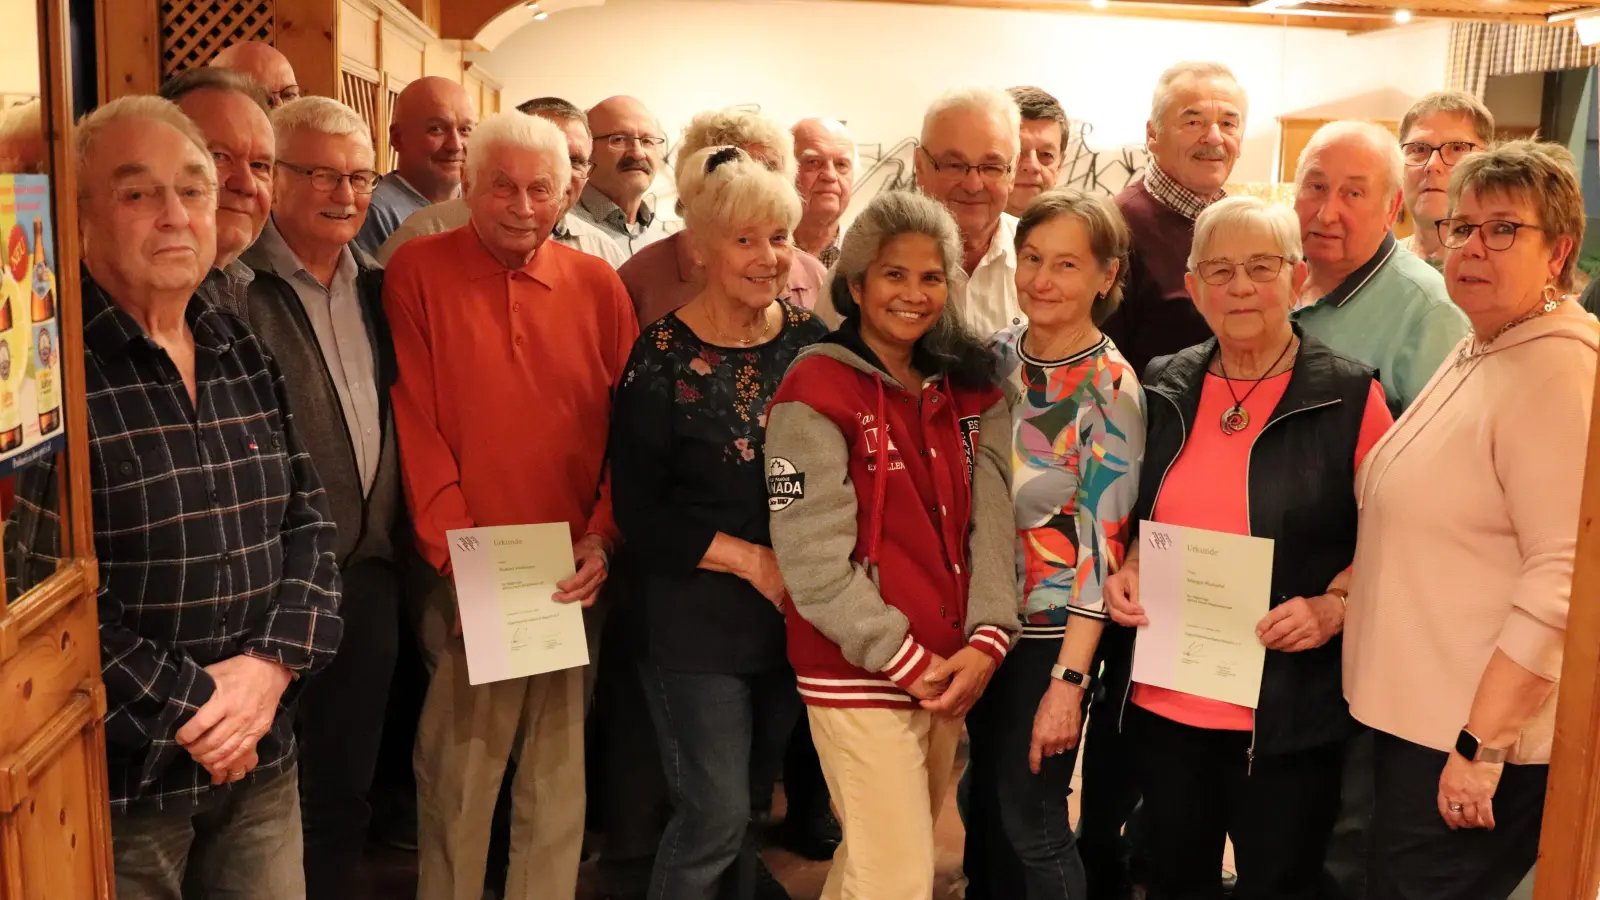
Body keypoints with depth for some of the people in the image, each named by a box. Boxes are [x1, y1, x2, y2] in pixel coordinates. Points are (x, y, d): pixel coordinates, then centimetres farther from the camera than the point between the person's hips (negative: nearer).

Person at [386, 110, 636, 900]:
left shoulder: (598, 286, 6)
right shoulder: (418, 272, -2)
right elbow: (417, 428, -7)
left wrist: (602, 538, -7)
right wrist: (457, 558, -13)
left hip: (572, 579, 3)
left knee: (559, 775, 12)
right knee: (457, 777, 5)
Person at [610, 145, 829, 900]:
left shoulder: (811, 341, 1)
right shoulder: (664, 355, -10)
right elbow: (639, 511, -10)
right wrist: (753, 560, -15)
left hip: (795, 612, 4)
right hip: (698, 618, -4)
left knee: (748, 804, 17)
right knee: (716, 815, 0)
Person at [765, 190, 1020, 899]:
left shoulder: (967, 389, 9)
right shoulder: (816, 392, -11)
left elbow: (991, 519, 1)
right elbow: (813, 560, -15)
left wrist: (987, 640, -12)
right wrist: (906, 661, -15)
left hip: (951, 672, 6)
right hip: (858, 675, -6)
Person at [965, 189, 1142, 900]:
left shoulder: (1111, 388, -15)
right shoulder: (996, 355, 1)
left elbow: (1104, 545, -16)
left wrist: (1069, 680, -18)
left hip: (1053, 628, -5)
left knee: (1029, 820, 4)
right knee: (985, 806, 17)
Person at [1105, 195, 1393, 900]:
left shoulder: (1349, 395, -7)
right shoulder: (1167, 390, 5)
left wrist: (1333, 606, -19)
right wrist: (1127, 571, -2)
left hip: (1291, 714, -4)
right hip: (1165, 699, 4)